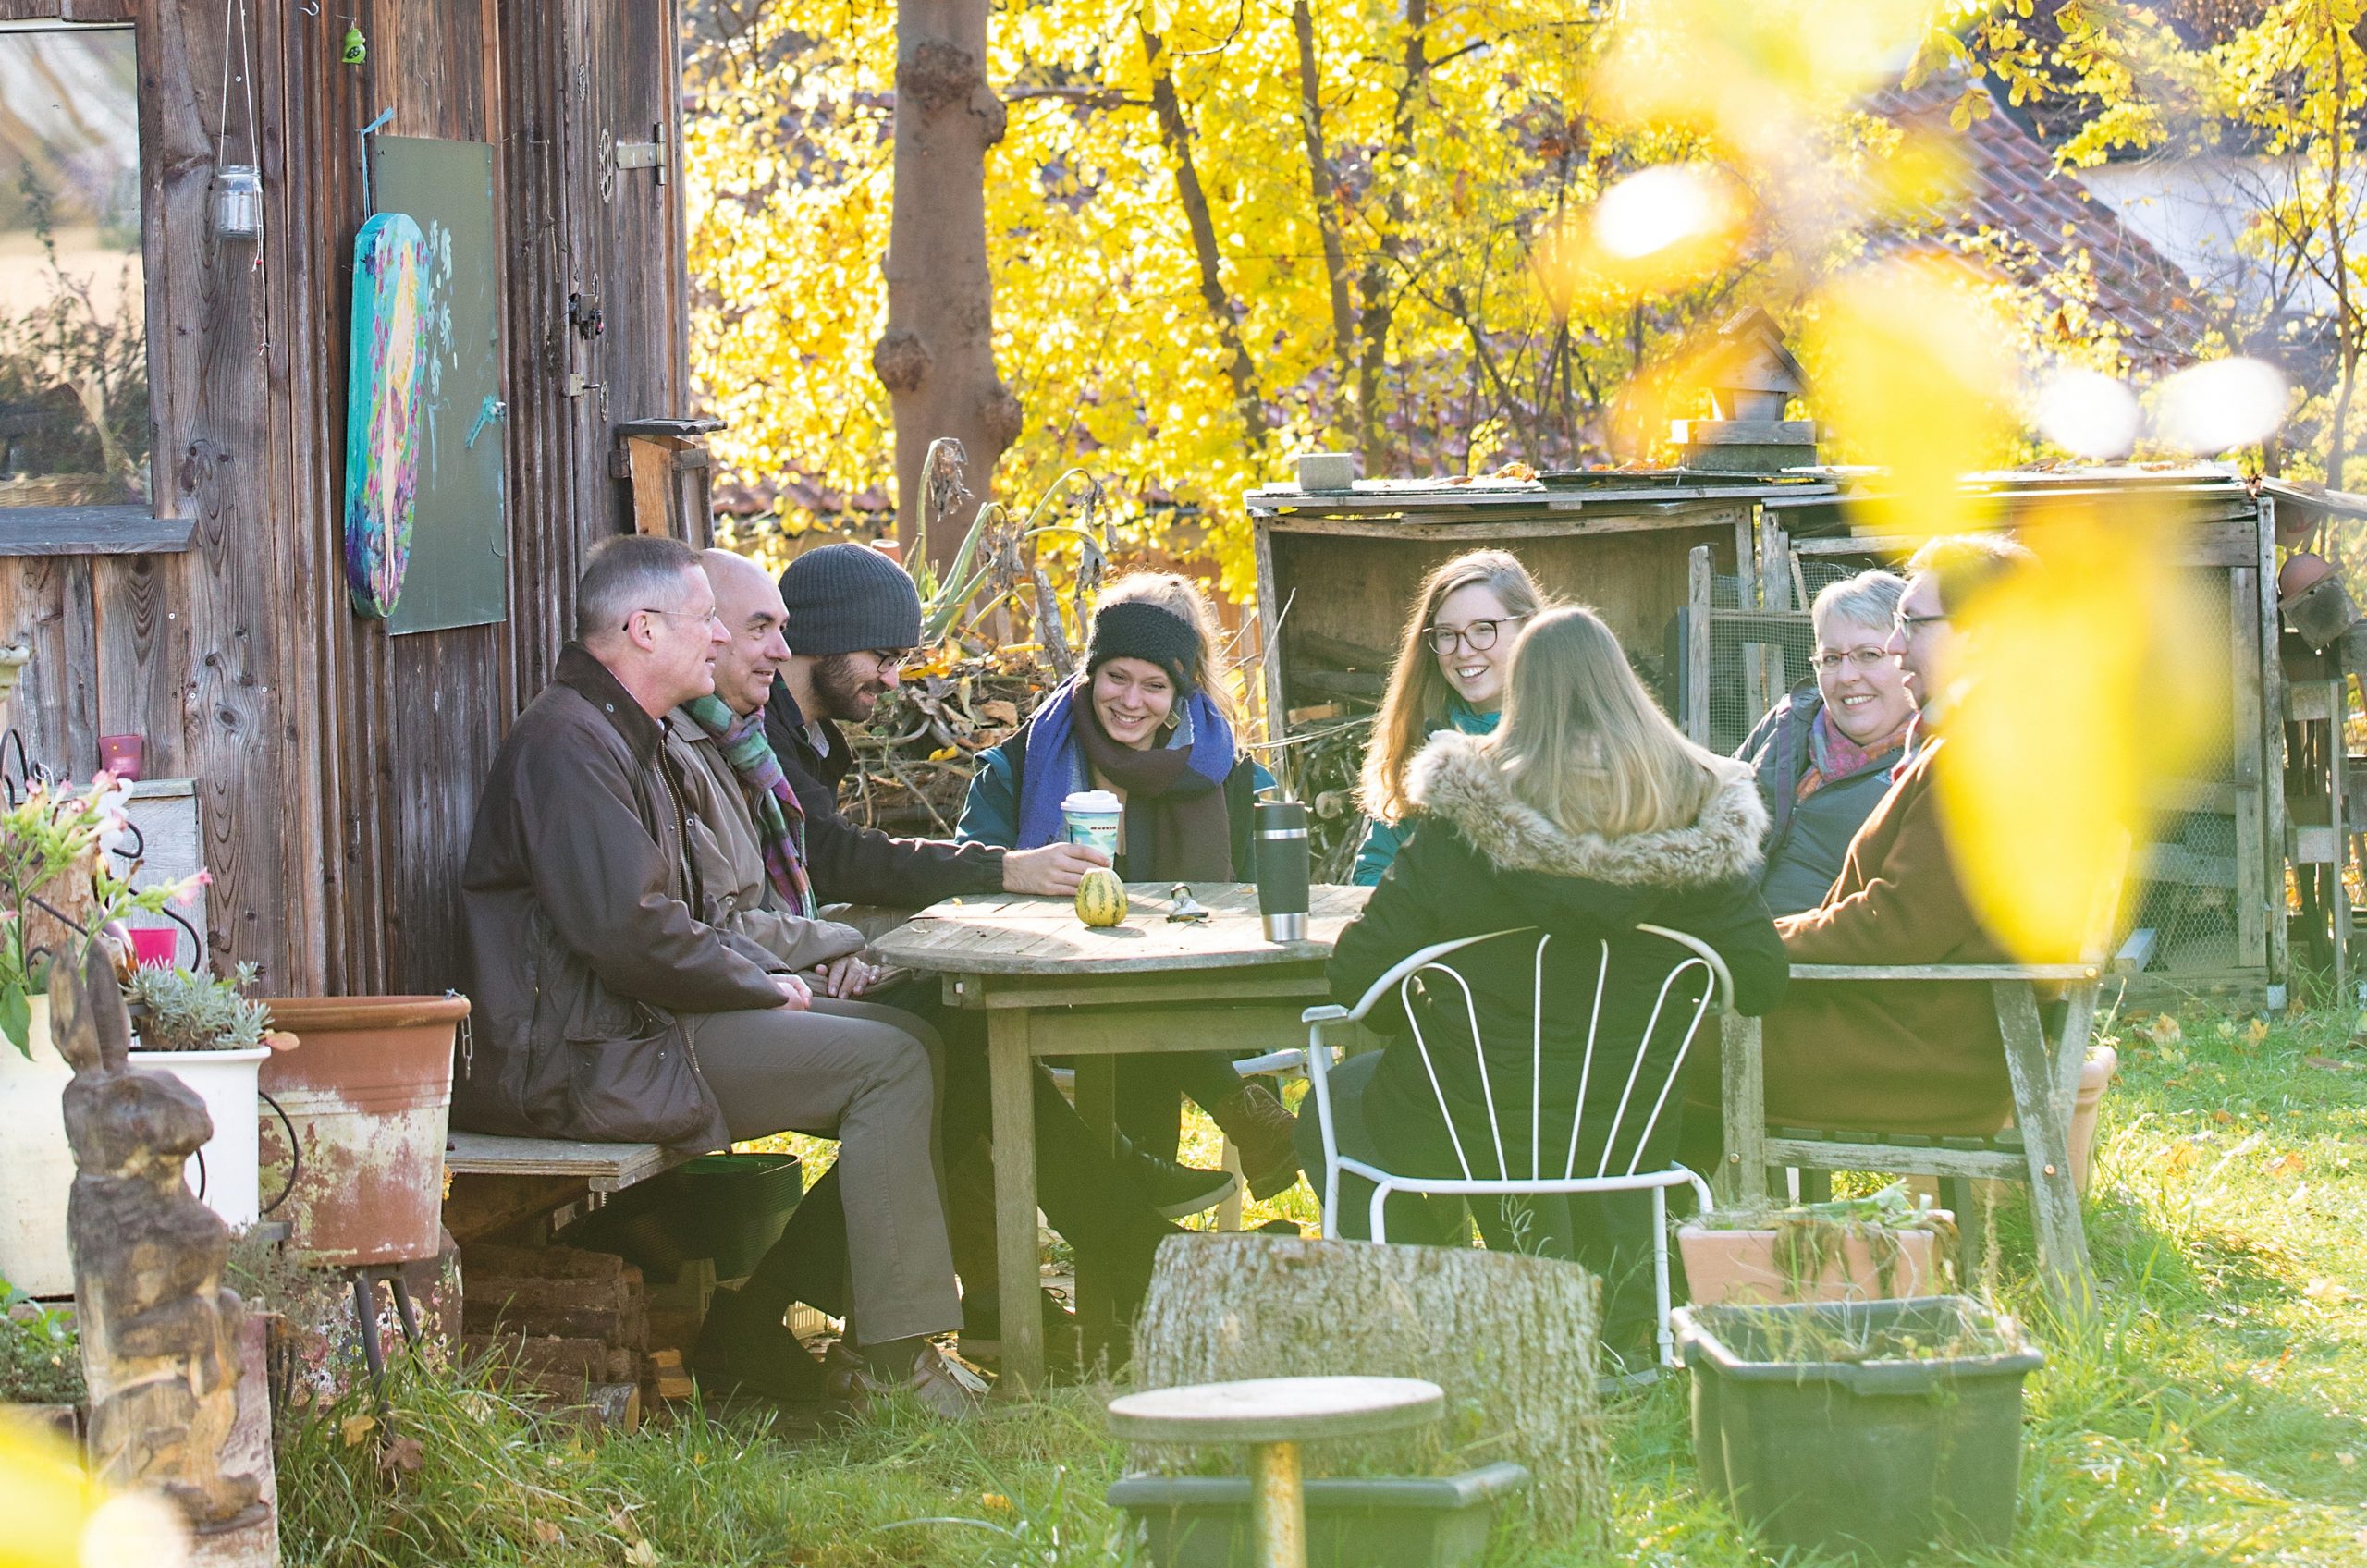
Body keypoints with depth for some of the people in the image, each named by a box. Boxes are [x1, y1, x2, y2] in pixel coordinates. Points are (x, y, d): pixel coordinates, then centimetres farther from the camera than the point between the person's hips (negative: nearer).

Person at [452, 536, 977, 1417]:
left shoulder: (627, 738, 21)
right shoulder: (569, 742, -15)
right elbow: (629, 931, -23)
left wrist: (766, 975, 7)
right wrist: (763, 985, -10)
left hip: (630, 1025, 11)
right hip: (581, 1060, -11)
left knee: (896, 1039, 9)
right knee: (889, 1065, -16)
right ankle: (899, 1360, -15)